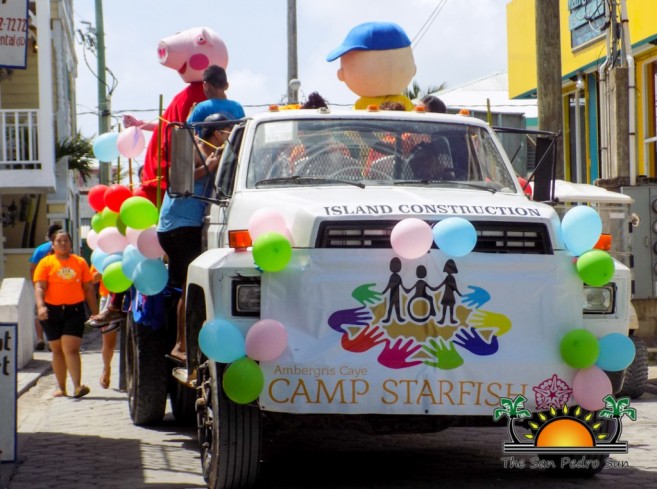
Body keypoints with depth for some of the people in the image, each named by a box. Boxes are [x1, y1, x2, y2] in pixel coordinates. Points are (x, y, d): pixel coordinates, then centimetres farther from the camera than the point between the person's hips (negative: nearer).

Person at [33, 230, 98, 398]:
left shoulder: (80, 262, 10)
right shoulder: (46, 263, 4)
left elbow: (89, 289, 13)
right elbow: (39, 286, -5)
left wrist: (95, 312, 11)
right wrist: (40, 306, -22)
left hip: (75, 310, -1)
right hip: (52, 311, 1)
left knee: (71, 348, -12)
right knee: (57, 350, 7)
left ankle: (77, 386, -20)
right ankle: (61, 388, 14)